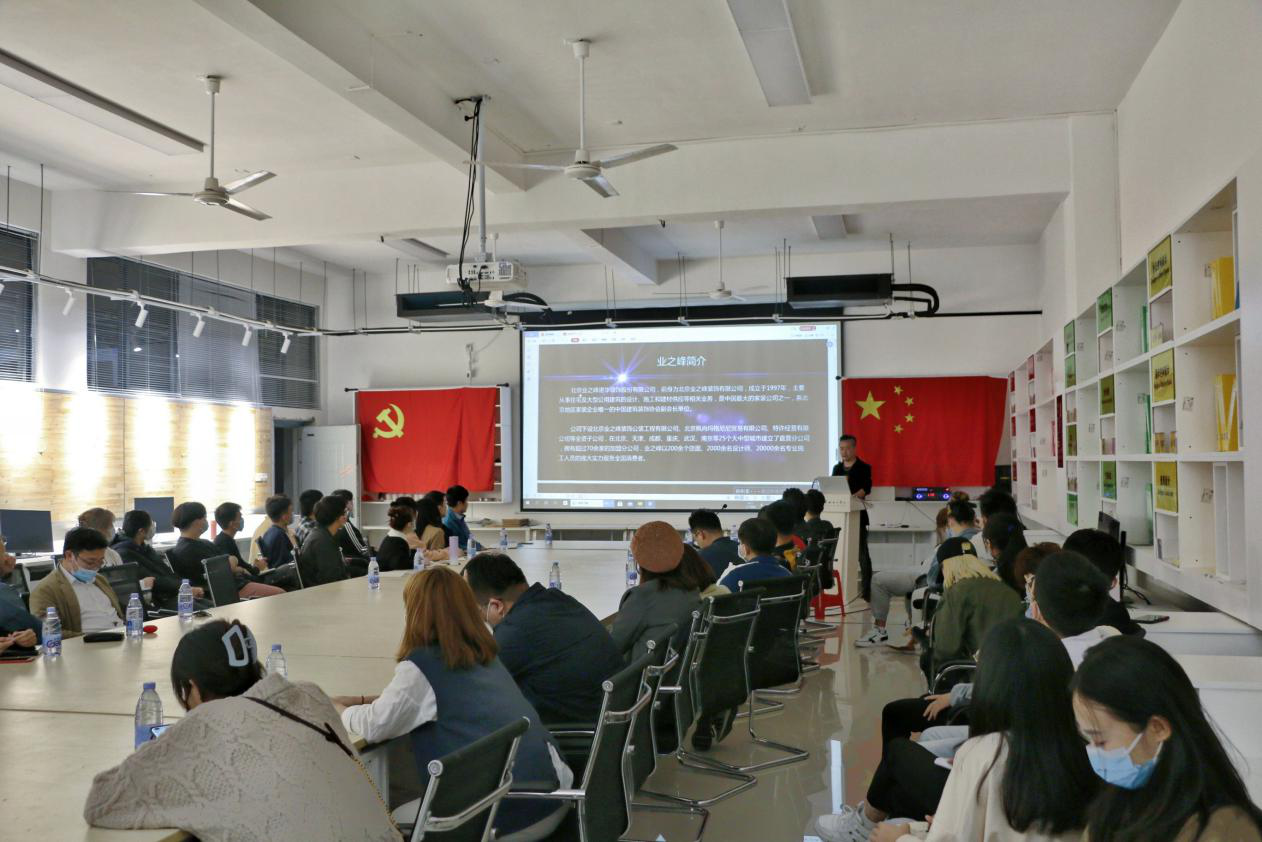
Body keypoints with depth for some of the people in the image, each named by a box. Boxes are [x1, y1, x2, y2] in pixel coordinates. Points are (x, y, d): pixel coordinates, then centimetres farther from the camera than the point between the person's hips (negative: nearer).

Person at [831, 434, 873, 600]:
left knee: (862, 553, -3)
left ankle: (866, 590, -2)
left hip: (857, 515, -5)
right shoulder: (837, 468, 16)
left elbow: (866, 489, -14)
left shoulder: (864, 468, -1)